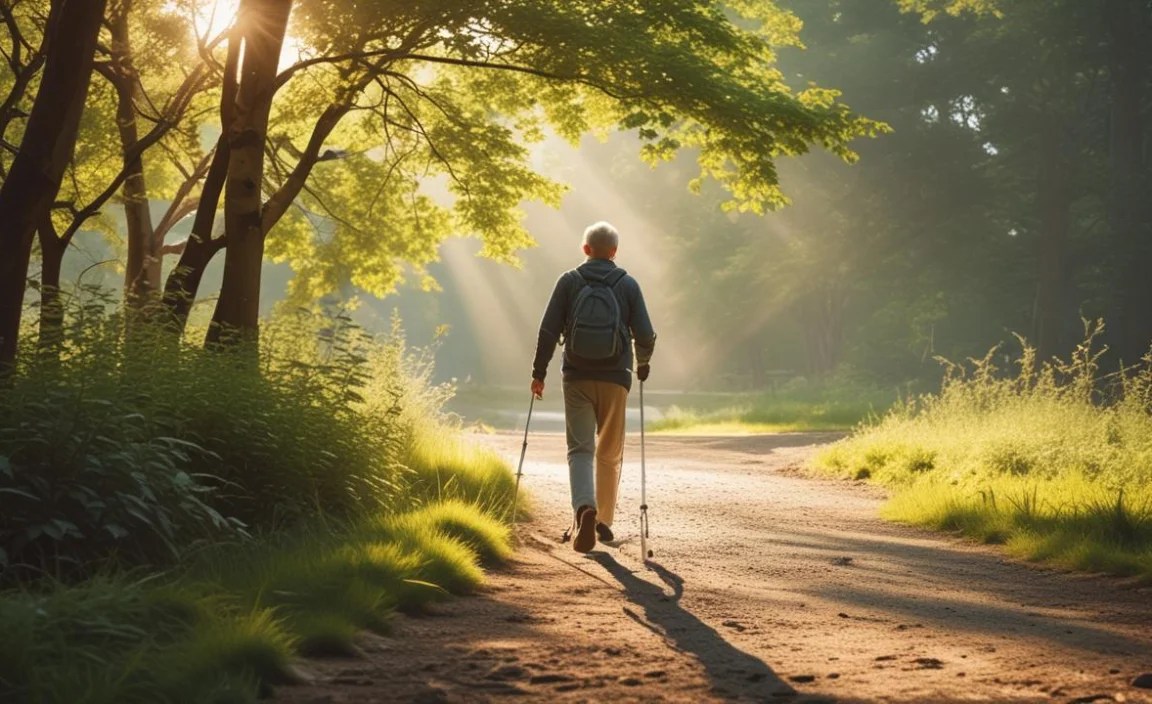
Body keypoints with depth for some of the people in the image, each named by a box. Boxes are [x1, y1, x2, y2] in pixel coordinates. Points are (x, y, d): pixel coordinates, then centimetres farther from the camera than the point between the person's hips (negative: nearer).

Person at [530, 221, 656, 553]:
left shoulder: (569, 281, 2)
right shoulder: (628, 285, 2)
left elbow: (548, 331, -3)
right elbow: (645, 334, -1)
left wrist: (539, 372, 5)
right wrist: (642, 364, 18)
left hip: (577, 378, 0)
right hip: (615, 379, 1)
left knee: (580, 448, -2)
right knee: (610, 453, 13)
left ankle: (585, 508, -27)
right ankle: (604, 521, 19)